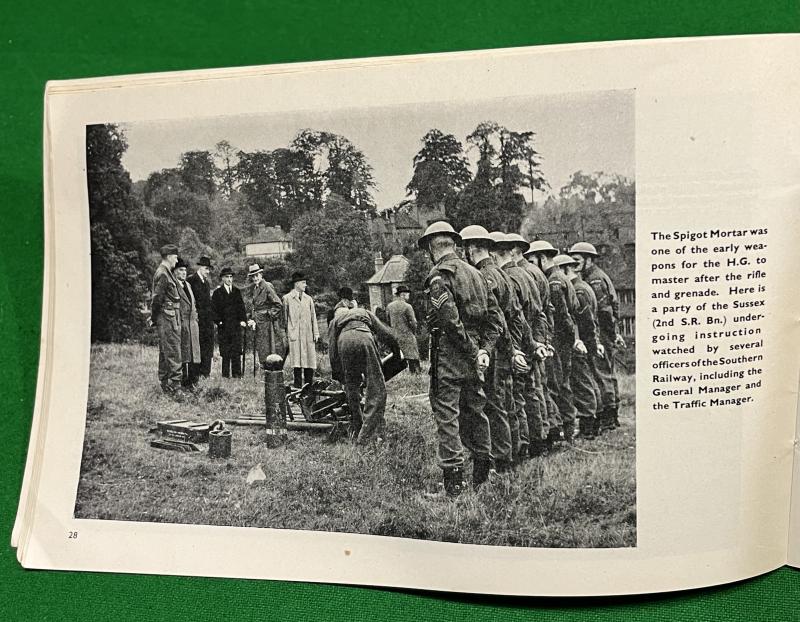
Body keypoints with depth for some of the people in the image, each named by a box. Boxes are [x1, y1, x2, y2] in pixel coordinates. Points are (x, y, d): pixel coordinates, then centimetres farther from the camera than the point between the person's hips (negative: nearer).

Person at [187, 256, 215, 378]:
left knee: (208, 345, 7)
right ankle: (196, 374, 2)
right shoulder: (191, 280, -7)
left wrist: (212, 316, 14)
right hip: (197, 318, -7)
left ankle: (205, 373, 13)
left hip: (208, 319, 8)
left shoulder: (207, 282, 18)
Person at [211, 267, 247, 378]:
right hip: (223, 326, -2)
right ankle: (225, 374, 6)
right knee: (225, 352, 0)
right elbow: (215, 309, 2)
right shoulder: (217, 292, 5)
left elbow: (241, 306, 12)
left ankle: (237, 373, 1)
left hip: (236, 325, 2)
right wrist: (218, 321, -8)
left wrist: (243, 320, 1)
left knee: (236, 350, -2)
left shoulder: (237, 291, 13)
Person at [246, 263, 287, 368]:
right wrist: (250, 319, 6)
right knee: (261, 351, 9)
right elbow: (250, 306, 19)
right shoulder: (253, 289, 12)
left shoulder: (267, 287, -11)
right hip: (259, 325, 8)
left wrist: (270, 315, -12)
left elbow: (279, 305, -15)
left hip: (267, 323, -8)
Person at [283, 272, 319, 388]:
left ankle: (309, 386, 11)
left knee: (310, 361, 2)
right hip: (294, 334, -3)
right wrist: (286, 333, 4)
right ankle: (298, 386, 2)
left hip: (308, 335, 3)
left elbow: (313, 316, 13)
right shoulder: (287, 298, 5)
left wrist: (316, 333, 6)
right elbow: (285, 317, 7)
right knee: (297, 360, -5)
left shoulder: (308, 299, 15)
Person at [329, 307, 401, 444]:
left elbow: (332, 351, 26)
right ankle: (367, 435, -6)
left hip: (344, 341, 2)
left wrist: (339, 376, 32)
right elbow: (387, 334, 30)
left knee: (351, 388, 17)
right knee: (376, 388, 1)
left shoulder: (335, 321, 37)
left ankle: (357, 431, 23)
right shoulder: (365, 313, 40)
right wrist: (397, 352, 43)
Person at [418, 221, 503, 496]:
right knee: (474, 410, 16)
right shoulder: (474, 272, 14)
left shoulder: (439, 275, -10)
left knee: (447, 414, -1)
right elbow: (495, 317, 10)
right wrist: (485, 349, 3)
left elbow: (450, 318, -23)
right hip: (474, 354, 8)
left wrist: (472, 351, -16)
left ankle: (453, 479, 1)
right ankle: (482, 477, 26)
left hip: (450, 353, -8)